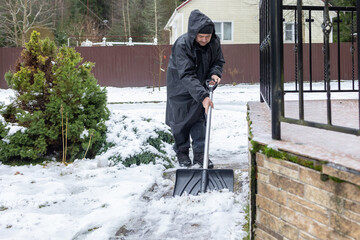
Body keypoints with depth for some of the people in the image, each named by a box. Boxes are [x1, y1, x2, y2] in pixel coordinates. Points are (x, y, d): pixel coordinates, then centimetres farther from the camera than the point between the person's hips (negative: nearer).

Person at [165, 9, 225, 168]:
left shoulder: (214, 43, -14)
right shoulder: (181, 45, -31)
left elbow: (218, 61, 5)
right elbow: (186, 75, -37)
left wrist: (215, 73, -19)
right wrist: (203, 96, -45)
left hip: (200, 85, 4)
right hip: (180, 86, -4)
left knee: (199, 118, 2)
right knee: (180, 119, 4)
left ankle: (199, 154, 9)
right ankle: (182, 153, 21)